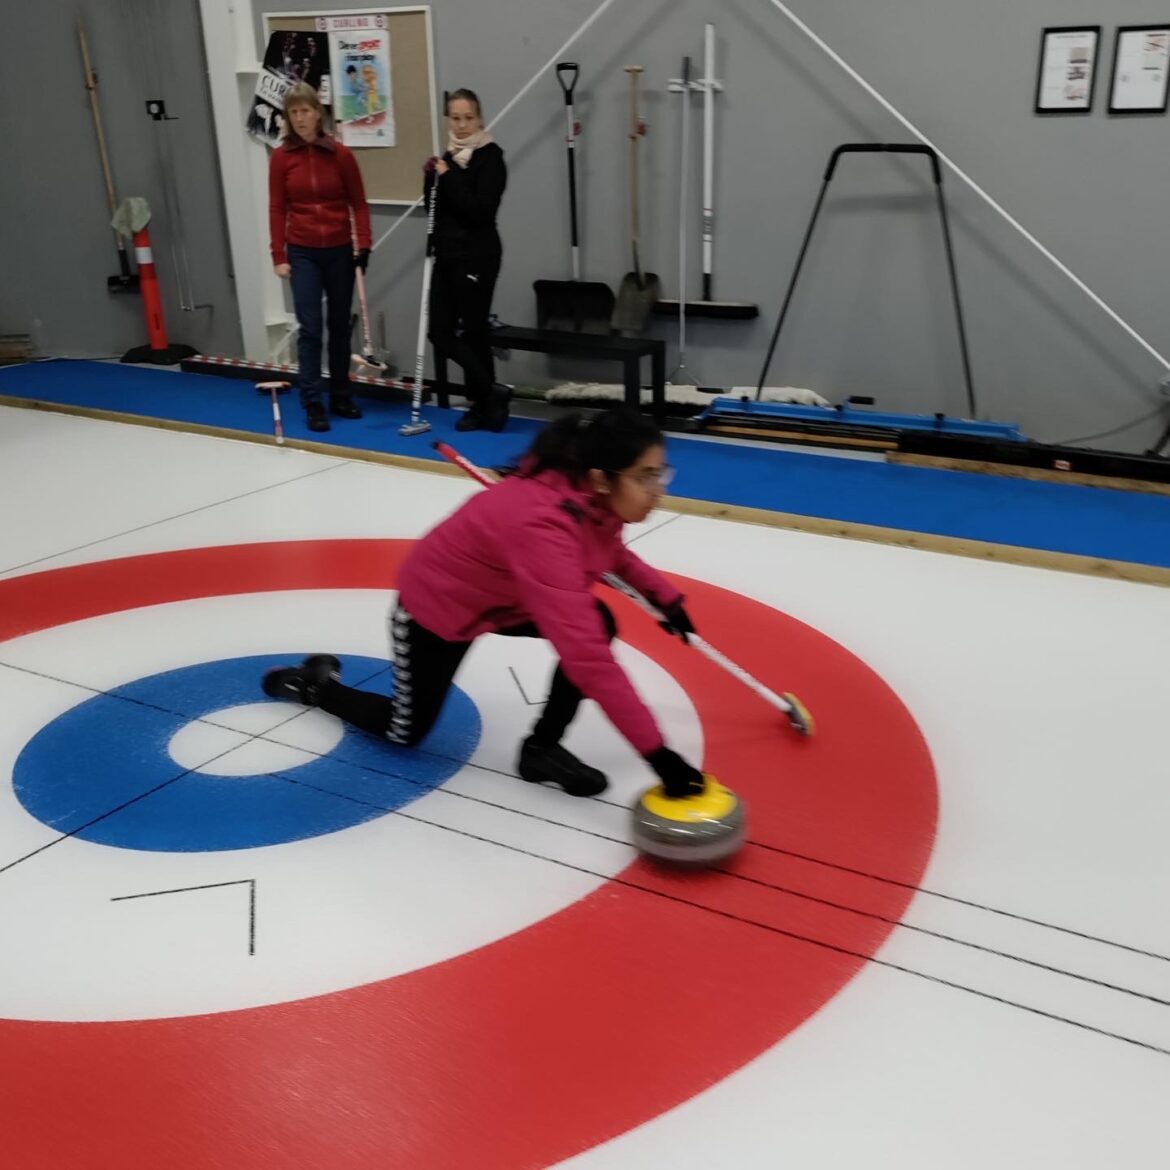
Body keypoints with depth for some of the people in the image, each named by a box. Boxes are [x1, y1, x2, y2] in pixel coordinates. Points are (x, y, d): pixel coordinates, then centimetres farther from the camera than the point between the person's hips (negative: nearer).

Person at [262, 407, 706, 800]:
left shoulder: (591, 497, -17)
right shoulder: (542, 525, -43)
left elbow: (610, 551, 11)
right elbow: (586, 657, -48)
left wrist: (665, 597, -2)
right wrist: (657, 753, -46)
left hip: (501, 597, 7)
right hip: (435, 605, -7)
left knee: (598, 625, -16)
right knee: (406, 733, 11)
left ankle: (542, 747, 1)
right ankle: (313, 682, 37)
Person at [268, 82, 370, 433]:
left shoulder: (341, 154, -2)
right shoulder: (281, 157, -2)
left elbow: (359, 204, 2)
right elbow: (277, 209, 0)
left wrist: (363, 244, -6)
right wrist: (279, 255, -5)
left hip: (340, 251, 1)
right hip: (303, 253, -1)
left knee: (340, 326, 10)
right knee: (310, 328, -5)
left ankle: (341, 397, 22)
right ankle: (313, 405, -1)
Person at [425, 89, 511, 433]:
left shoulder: (490, 156, -8)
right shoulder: (449, 157, 13)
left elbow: (481, 209, -19)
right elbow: (435, 206, 15)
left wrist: (448, 177, -18)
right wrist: (432, 176, -1)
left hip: (477, 255, -8)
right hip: (447, 254, 8)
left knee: (473, 331, -2)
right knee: (441, 332, 4)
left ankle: (484, 402, 14)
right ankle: (491, 393, 13)